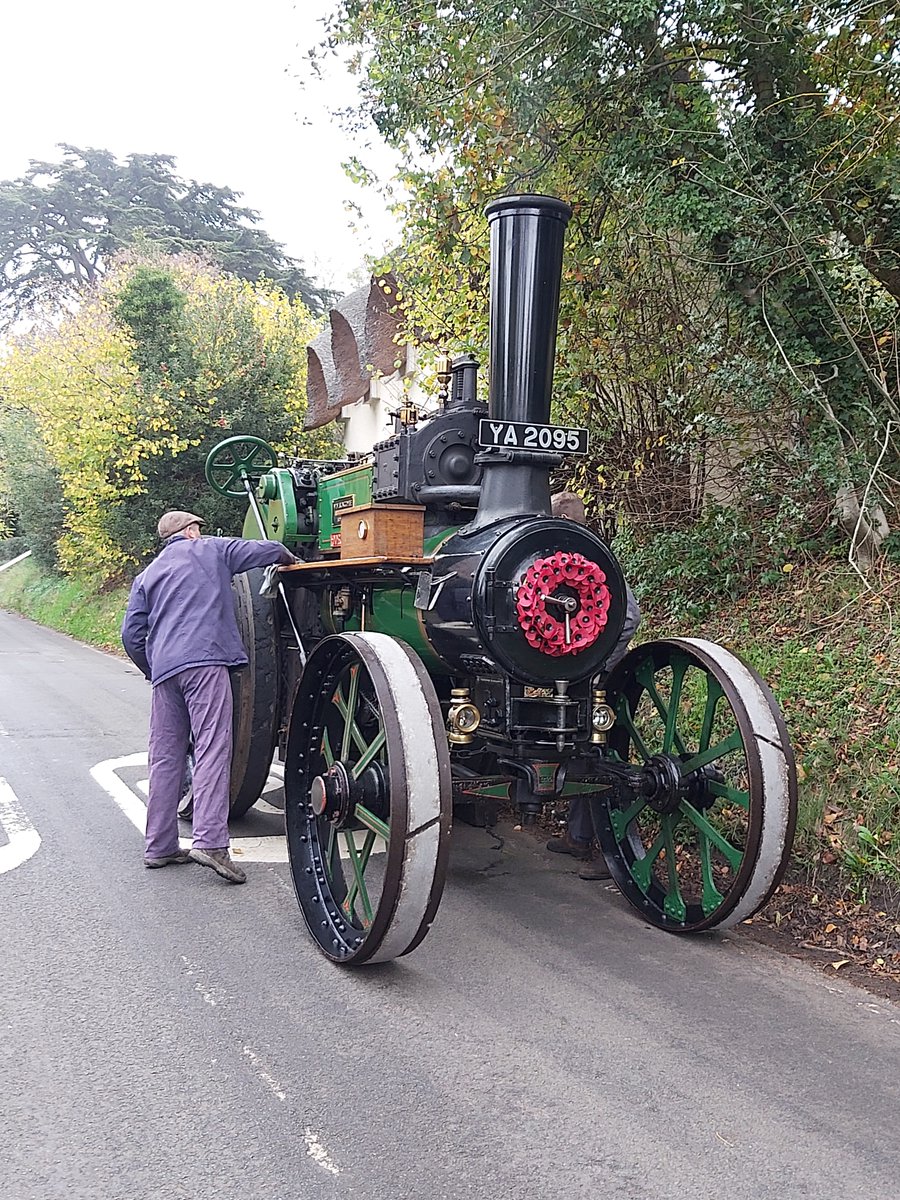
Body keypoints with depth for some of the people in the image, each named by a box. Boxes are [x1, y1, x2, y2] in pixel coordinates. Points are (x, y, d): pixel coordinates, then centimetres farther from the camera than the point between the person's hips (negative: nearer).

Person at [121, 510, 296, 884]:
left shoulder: (147, 576, 25)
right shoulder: (210, 549, 15)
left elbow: (132, 634, 18)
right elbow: (263, 550, 12)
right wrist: (288, 556, 33)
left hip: (163, 670, 5)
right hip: (206, 661, -5)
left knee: (164, 757, 8)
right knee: (212, 749, -12)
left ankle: (159, 846, 12)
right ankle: (209, 840, -23)